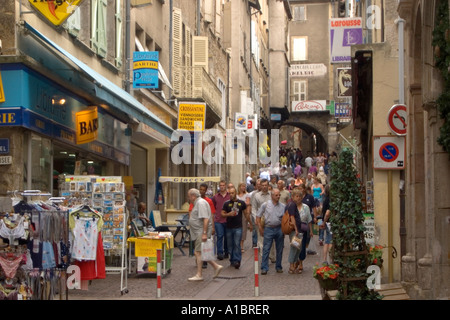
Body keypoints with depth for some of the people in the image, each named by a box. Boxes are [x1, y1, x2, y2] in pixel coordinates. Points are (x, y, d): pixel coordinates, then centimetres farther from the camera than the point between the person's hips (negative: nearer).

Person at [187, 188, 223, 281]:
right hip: (198, 233, 11)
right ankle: (216, 266, 12)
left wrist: (204, 233, -27)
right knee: (197, 253, 10)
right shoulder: (198, 203, 19)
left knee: (198, 253, -9)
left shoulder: (201, 203, -15)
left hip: (201, 233, -11)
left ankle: (199, 275, -6)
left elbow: (205, 219, -23)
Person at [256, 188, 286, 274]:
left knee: (279, 249, 8)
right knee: (266, 249, -4)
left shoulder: (283, 206, 5)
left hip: (279, 229, 2)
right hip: (268, 229, -2)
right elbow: (258, 216, 4)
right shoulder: (265, 205, 0)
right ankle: (264, 268, -1)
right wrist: (260, 228, -1)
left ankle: (278, 267, 20)